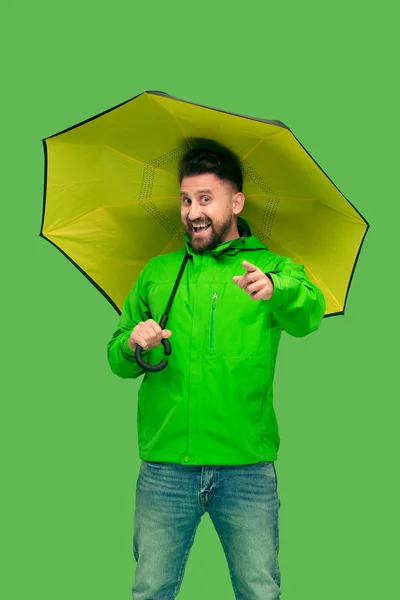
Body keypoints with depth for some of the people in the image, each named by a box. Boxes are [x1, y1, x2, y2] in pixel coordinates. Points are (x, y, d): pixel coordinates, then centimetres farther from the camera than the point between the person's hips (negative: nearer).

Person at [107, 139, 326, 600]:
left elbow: (308, 315, -18)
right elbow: (117, 357, 13)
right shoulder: (157, 273, 12)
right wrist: (135, 346, -11)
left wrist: (276, 288, -40)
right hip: (166, 466, 2)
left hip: (248, 468, -2)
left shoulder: (272, 268, 4)